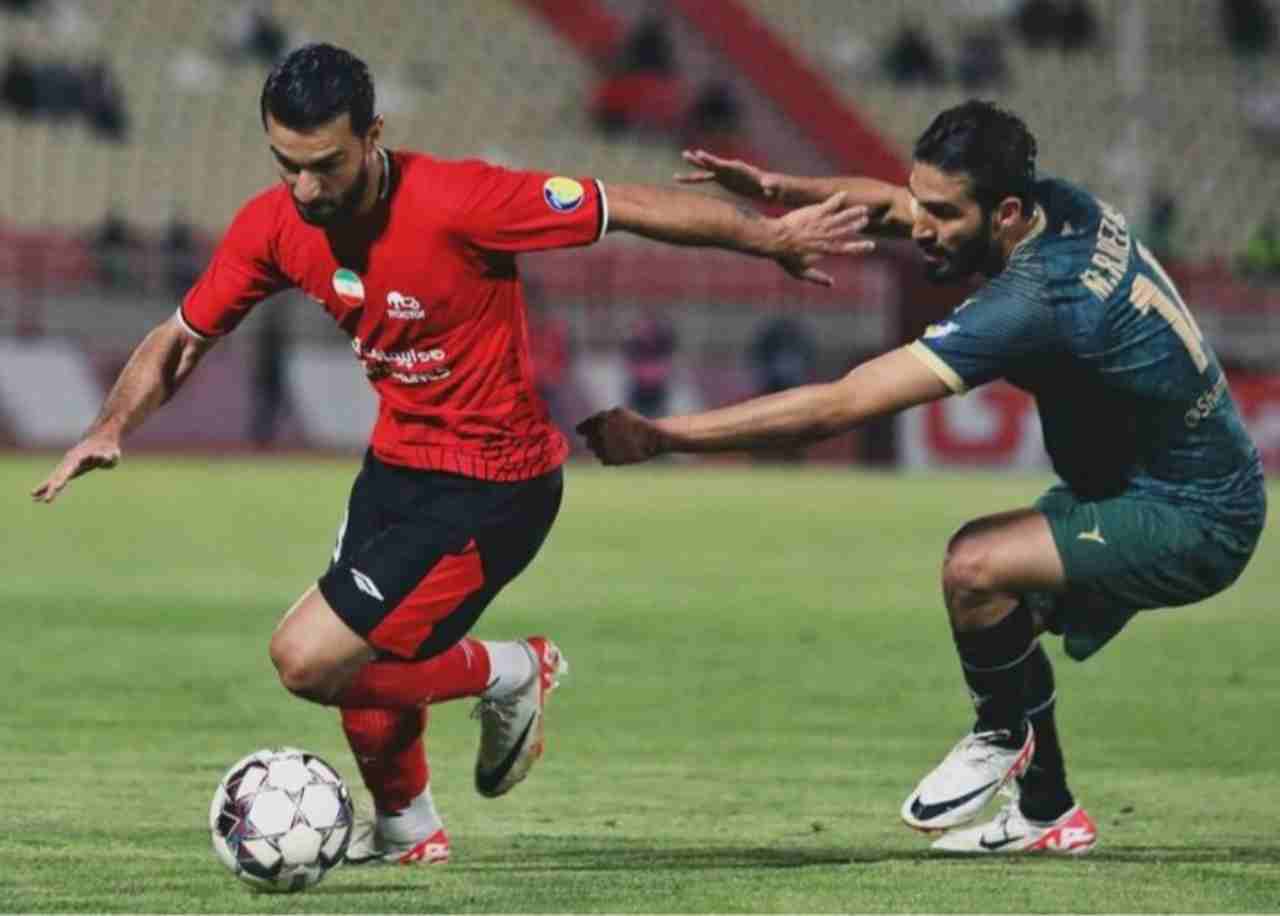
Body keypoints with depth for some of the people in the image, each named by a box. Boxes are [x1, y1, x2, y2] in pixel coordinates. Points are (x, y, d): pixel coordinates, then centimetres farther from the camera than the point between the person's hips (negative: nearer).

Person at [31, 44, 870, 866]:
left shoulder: (454, 202, -28)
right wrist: (110, 430, -11)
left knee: (309, 660, -15)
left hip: (491, 487, -7)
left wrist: (772, 238, -12)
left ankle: (509, 674, 8)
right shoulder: (274, 226, -8)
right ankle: (406, 829, 48)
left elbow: (627, 208, -20)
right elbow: (182, 339, 6)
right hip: (398, 461, 7)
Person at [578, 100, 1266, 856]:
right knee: (1001, 622, 20)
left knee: (976, 565, -26)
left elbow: (836, 407, -33)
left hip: (1194, 524, -10)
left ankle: (1002, 734, 2)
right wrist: (783, 191, -9)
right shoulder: (1061, 204, -6)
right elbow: (886, 203, 11)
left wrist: (659, 437, -31)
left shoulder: (1033, 302, -31)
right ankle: (1049, 815, 33)